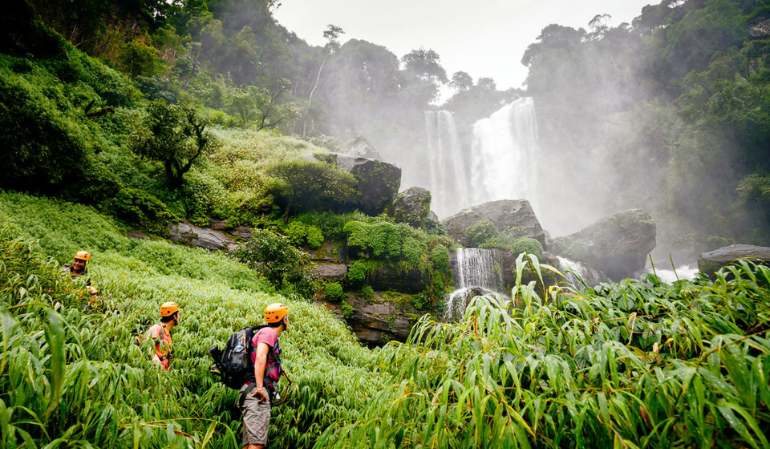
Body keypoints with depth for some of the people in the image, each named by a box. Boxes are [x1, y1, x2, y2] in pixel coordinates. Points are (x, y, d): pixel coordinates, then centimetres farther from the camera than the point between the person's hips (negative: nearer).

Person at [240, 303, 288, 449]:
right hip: (256, 391, -10)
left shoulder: (268, 334, 24)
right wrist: (260, 387, -27)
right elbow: (260, 357, -21)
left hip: (253, 393, 10)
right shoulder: (269, 332, -5)